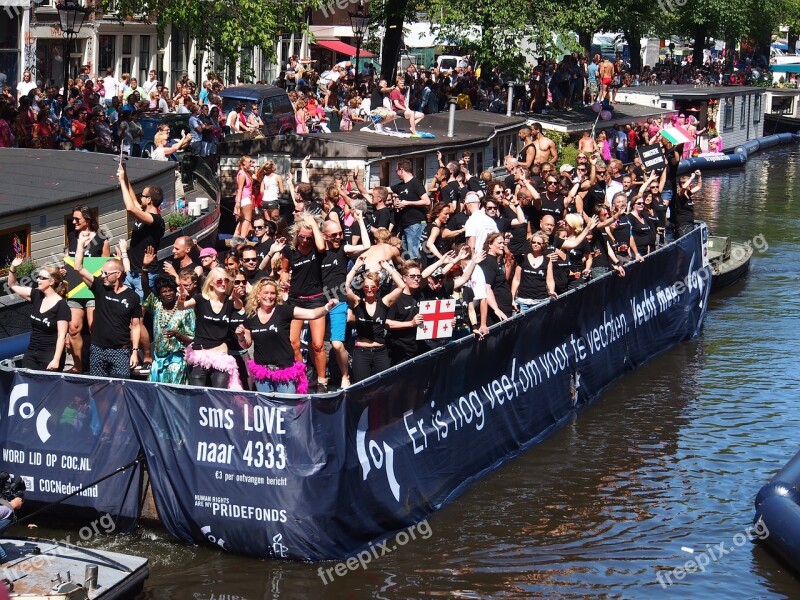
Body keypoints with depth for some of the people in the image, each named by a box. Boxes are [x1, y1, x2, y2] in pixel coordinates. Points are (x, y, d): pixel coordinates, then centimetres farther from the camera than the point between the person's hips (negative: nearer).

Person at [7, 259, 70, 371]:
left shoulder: (61, 305, -13)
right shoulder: (36, 296, 6)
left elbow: (62, 335, -15)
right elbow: (13, 285, 18)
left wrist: (56, 360, -21)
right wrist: (13, 267, 1)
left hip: (50, 355, -7)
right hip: (31, 353, 7)